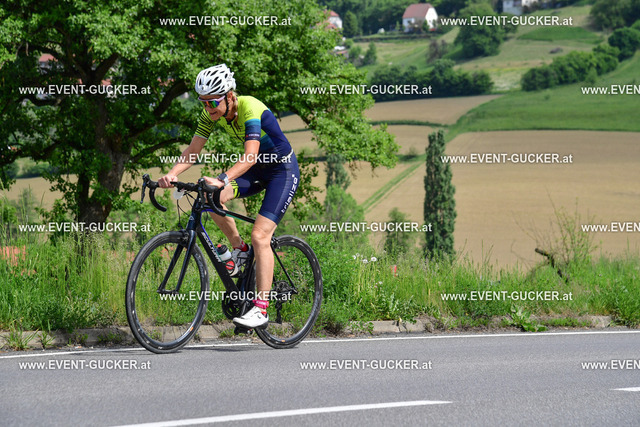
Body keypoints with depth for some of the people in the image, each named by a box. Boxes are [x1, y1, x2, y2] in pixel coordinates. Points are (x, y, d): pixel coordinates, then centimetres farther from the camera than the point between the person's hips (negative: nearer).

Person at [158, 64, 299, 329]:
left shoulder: (250, 109, -30)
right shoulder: (211, 114, -9)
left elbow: (250, 156, -40)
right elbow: (192, 151, -10)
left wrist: (222, 179, -54)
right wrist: (171, 174, -28)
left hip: (283, 170, -7)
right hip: (257, 170, 7)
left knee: (260, 236, -19)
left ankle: (261, 310, -17)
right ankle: (238, 248, 5)